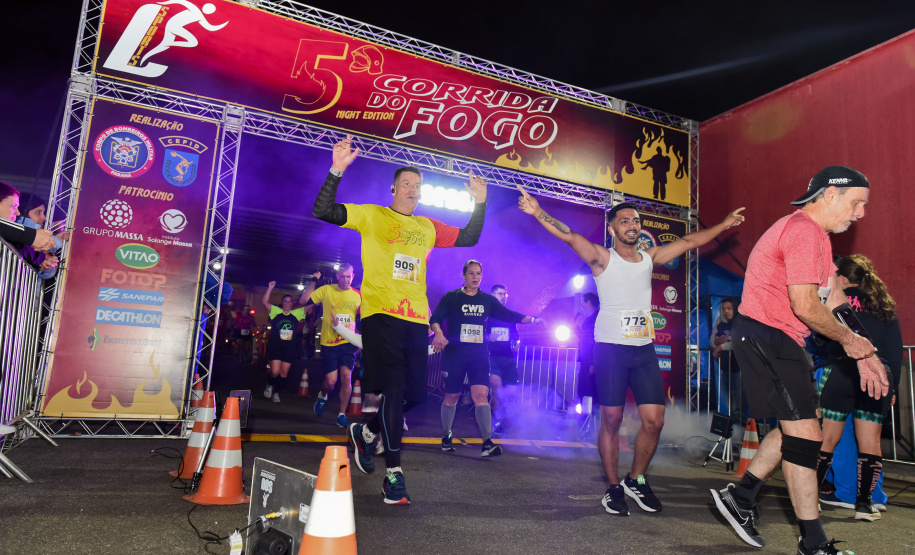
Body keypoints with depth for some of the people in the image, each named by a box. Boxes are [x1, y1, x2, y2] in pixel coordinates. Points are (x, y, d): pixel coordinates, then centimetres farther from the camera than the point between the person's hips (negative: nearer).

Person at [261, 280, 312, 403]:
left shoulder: (296, 314, 7)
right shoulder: (276, 311, 3)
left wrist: (313, 285, -5)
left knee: (284, 373, 3)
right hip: (274, 346, -2)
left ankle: (276, 393, 24)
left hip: (289, 348, 3)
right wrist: (270, 288, -16)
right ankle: (269, 385, 20)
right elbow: (264, 301, -7)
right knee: (275, 371, -12)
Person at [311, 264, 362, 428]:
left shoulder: (358, 295, 6)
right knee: (330, 381, -3)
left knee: (346, 376, -10)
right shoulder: (326, 290, -1)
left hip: (348, 342, 1)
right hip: (329, 342, -1)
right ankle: (322, 396, 34)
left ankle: (342, 415, 6)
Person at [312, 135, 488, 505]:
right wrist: (337, 171, -14)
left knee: (415, 393, 5)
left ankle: (366, 433, 33)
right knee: (394, 388, -12)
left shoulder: (428, 227, 20)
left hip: (416, 318, 5)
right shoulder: (371, 215, 7)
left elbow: (469, 238, 26)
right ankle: (394, 474, -1)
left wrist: (479, 203, 15)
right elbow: (322, 211, -2)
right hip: (380, 313, -5)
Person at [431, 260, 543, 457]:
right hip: (454, 354, -1)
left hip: (479, 355, 2)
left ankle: (487, 442, -11)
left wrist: (530, 319, 2)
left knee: (481, 395, -11)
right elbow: (435, 318, -6)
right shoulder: (451, 297, 2)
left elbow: (508, 315, 12)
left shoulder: (488, 300, 12)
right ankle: (446, 437, 29)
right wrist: (438, 333, -26)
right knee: (451, 396, 8)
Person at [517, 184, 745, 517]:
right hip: (611, 348, -4)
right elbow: (569, 236, -15)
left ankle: (636, 480, 22)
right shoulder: (603, 258, -1)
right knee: (611, 420, 0)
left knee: (654, 420, 0)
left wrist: (724, 225, 27)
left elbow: (689, 242, 24)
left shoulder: (649, 258, 14)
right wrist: (538, 213, -28)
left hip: (644, 349, 5)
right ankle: (614, 489, 15)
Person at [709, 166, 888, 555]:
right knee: (804, 432, -6)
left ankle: (740, 497, 23)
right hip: (766, 336, -11)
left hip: (775, 340, 11)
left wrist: (863, 353, 10)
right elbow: (805, 306, -22)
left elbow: (833, 301, 17)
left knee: (797, 425, 17)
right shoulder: (803, 230, -16)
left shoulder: (817, 235, 20)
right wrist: (849, 339, -5)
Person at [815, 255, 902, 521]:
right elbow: (896, 349, 12)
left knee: (828, 439, 5)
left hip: (840, 372, -3)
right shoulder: (885, 306, 11)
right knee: (870, 441, 8)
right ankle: (864, 502, 7)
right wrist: (893, 385, 16)